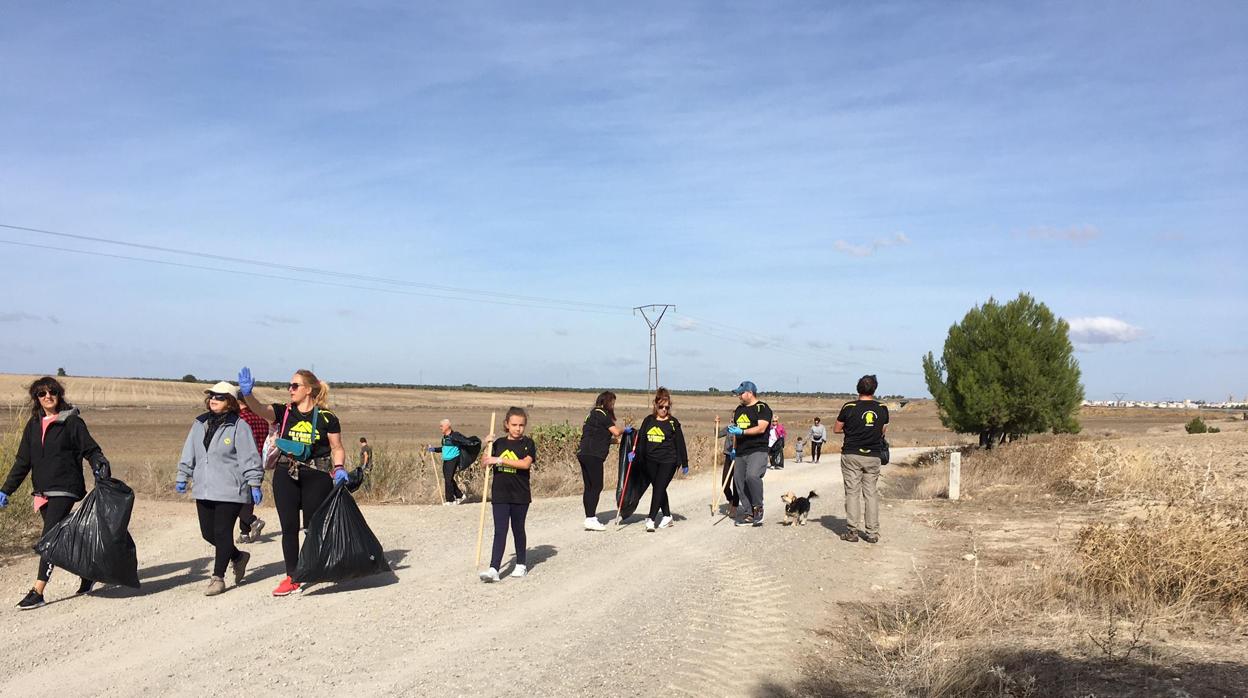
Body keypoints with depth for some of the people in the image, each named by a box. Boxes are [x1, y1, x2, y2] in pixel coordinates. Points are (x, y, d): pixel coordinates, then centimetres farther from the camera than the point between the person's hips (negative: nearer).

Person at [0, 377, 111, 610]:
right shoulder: (33, 424, 12)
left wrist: (101, 466, -25)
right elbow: (22, 461, 15)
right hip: (42, 491, 6)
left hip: (65, 488, -6)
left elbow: (90, 449, -5)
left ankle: (38, 591, -12)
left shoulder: (71, 421, -4)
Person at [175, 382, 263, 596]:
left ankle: (218, 578, 6)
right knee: (208, 533, 10)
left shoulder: (239, 427, -8)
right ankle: (238, 557, 33)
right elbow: (189, 453, 18)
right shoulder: (200, 424, 11)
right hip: (203, 489, 7)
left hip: (230, 490, -7)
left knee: (222, 533, -4)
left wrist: (254, 484, -10)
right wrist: (182, 477, 16)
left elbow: (250, 458, -9)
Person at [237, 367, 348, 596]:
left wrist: (339, 469, -15)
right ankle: (292, 578, 13)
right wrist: (247, 393, -34)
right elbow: (260, 409, -15)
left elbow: (337, 448, 3)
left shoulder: (327, 418, -2)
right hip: (286, 475, 3)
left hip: (317, 476, -3)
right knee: (289, 527, 5)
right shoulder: (283, 412, 4)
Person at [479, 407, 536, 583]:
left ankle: (521, 564, 27)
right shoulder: (499, 443, 7)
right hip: (500, 495, 2)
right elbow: (486, 463, 14)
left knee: (518, 530, 12)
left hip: (520, 495, -2)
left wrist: (500, 460, -20)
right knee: (500, 531, -4)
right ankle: (494, 569, -9)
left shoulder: (528, 443, -3)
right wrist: (488, 446, -3)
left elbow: (526, 463, -19)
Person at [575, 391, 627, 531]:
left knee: (589, 487, 10)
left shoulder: (592, 414, 19)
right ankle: (590, 519, -8)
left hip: (583, 453, 9)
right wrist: (625, 430, 9)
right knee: (596, 487, -6)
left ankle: (590, 518, 12)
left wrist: (615, 440, 20)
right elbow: (616, 431, -12)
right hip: (593, 455, -9)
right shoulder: (602, 414, -7)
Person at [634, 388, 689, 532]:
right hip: (651, 461, 4)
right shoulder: (648, 420, 6)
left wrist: (684, 463, 1)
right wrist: (635, 454, -3)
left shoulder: (673, 422, -2)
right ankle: (667, 516, 24)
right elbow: (641, 439, 9)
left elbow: (680, 443, 0)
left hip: (668, 461, -4)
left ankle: (651, 519, -11)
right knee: (659, 489, 11)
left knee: (658, 488, -10)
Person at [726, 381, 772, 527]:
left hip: (758, 450, -8)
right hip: (741, 452, 8)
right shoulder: (739, 409, 19)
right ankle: (750, 515, 13)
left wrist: (741, 432, -21)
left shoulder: (762, 408, -5)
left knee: (752, 475, -29)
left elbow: (761, 428, -17)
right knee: (739, 481, 5)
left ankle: (758, 508, -10)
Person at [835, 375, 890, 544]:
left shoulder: (849, 407, -8)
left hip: (852, 455, -2)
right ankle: (872, 532, 10)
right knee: (871, 493, 8)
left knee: (852, 492, 2)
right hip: (873, 456, 3)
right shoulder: (882, 409, 1)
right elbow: (883, 432, 12)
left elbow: (836, 429, 1)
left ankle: (852, 531, 3)